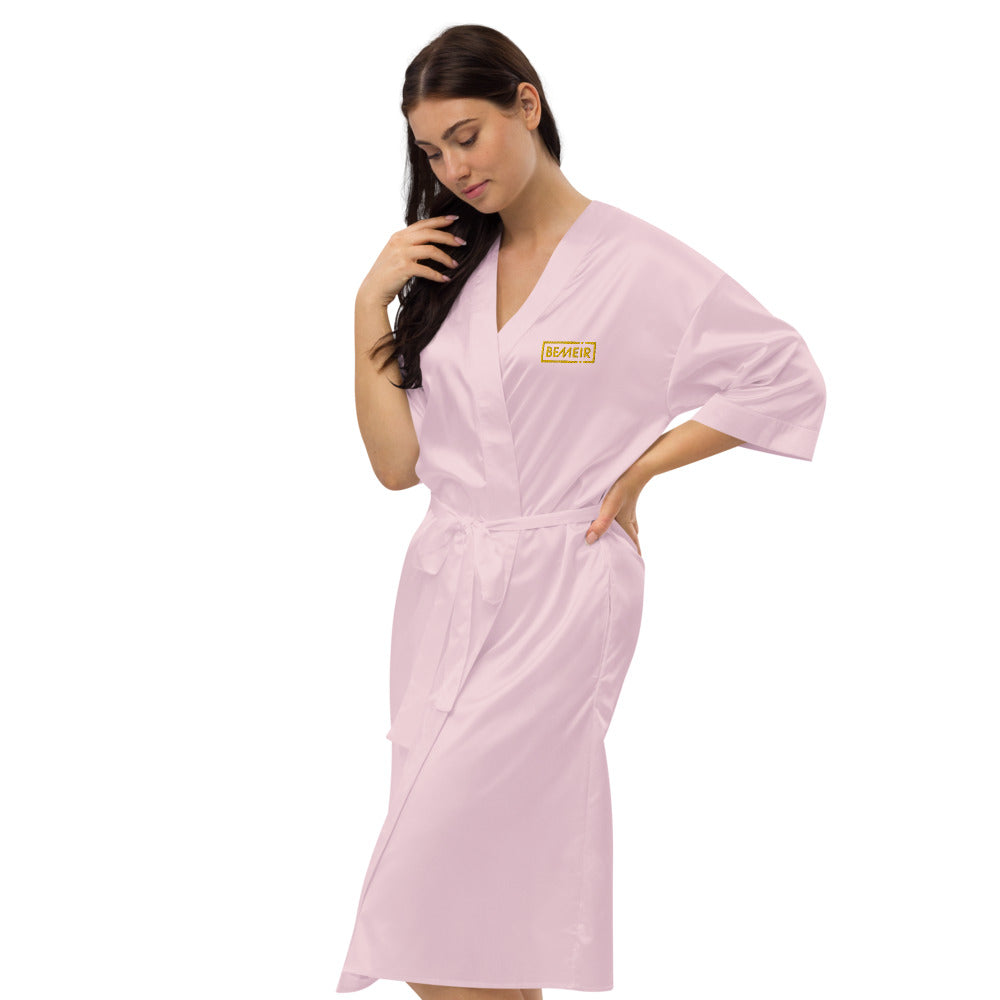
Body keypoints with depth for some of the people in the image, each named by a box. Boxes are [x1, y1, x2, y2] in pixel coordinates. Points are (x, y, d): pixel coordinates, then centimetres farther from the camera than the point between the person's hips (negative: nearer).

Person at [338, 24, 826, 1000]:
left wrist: (636, 468, -4)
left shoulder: (639, 265, -4)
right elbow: (396, 462, 7)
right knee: (496, 884, 7)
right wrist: (369, 304, -1)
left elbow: (787, 379, -1)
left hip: (557, 598, -6)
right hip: (442, 589, 6)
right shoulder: (441, 269, 12)